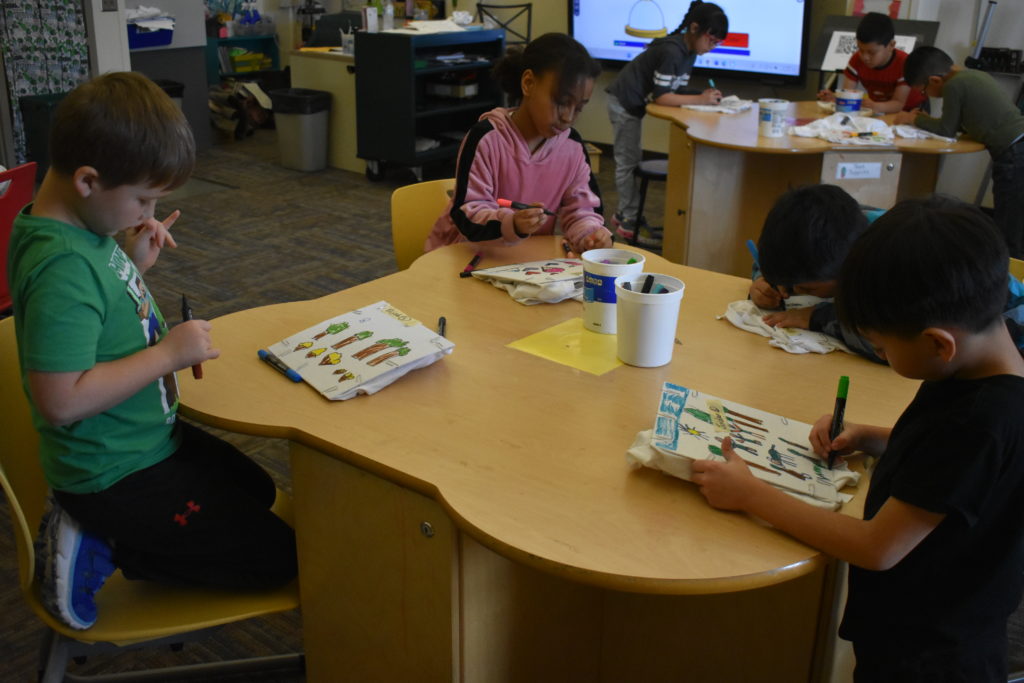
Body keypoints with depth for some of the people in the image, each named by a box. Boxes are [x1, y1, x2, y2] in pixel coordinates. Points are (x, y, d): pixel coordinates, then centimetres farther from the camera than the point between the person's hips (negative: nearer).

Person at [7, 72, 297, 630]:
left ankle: (89, 529, 16)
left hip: (145, 438, 10)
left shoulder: (82, 227, -1)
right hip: (115, 475, -9)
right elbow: (60, 400, -33)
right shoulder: (61, 268, -30)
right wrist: (169, 353, -27)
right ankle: (98, 552, 0)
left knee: (256, 493, 29)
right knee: (278, 555, -1)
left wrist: (136, 264, -1)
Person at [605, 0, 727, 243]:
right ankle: (629, 222, 1)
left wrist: (703, 97, -12)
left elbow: (676, 93, 4)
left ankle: (623, 214, 22)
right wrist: (700, 99, -25)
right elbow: (662, 97, -28)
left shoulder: (688, 52, 4)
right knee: (628, 162, -4)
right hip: (624, 103, -9)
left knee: (630, 161, 14)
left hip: (635, 105, 9)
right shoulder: (672, 51, -25)